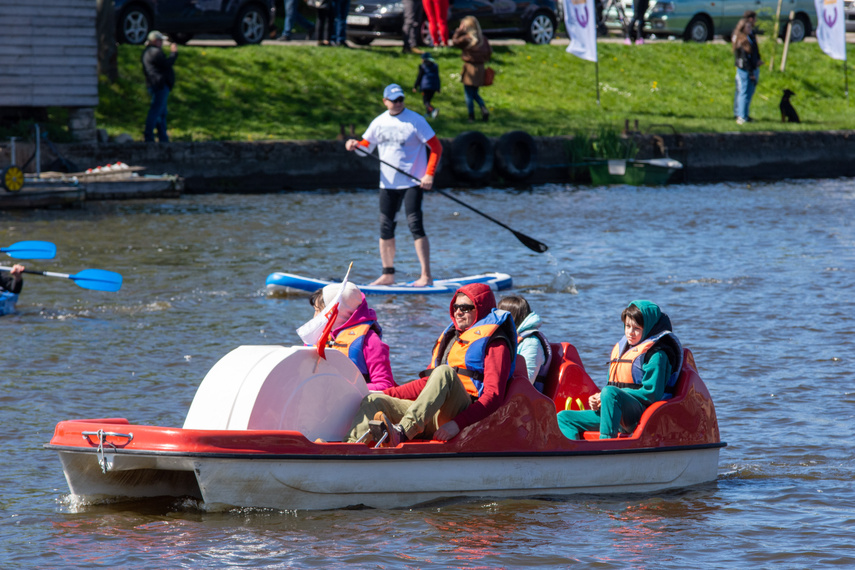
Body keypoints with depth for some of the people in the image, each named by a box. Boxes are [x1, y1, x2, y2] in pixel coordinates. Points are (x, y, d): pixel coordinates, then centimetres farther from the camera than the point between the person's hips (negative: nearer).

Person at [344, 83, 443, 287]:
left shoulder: (415, 121, -7)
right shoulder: (379, 123, 8)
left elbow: (436, 147, -7)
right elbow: (366, 147, 13)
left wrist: (429, 174, -17)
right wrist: (355, 145, -11)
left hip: (412, 182, -5)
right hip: (388, 183, 5)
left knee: (415, 224, -13)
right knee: (386, 227, 6)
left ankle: (426, 276, -12)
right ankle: (388, 274, 16)